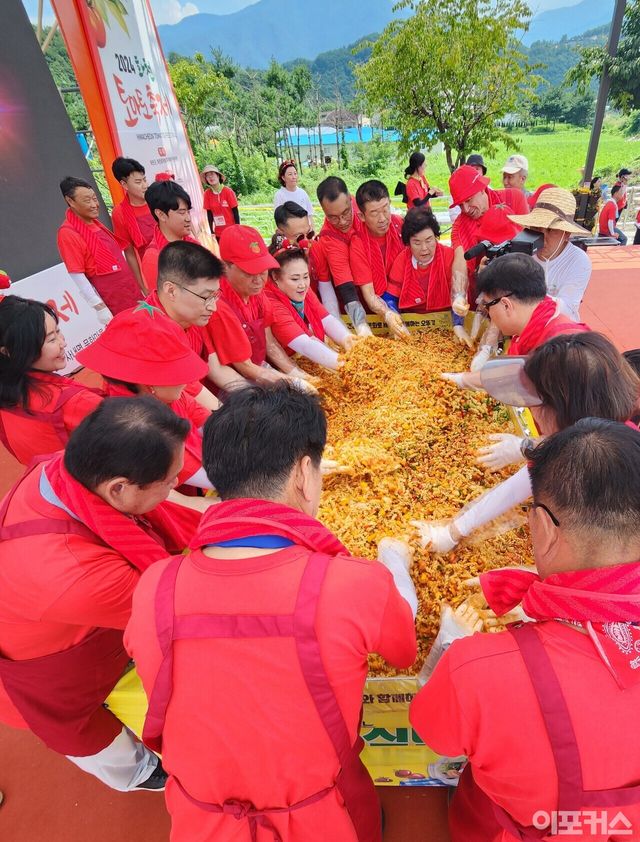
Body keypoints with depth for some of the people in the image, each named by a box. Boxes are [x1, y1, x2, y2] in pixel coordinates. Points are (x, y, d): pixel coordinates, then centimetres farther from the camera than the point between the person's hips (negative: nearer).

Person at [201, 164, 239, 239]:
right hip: (218, 233, 3)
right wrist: (211, 232, 1)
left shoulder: (228, 191, -9)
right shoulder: (207, 193, -1)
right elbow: (209, 213, 4)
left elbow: (235, 211, -7)